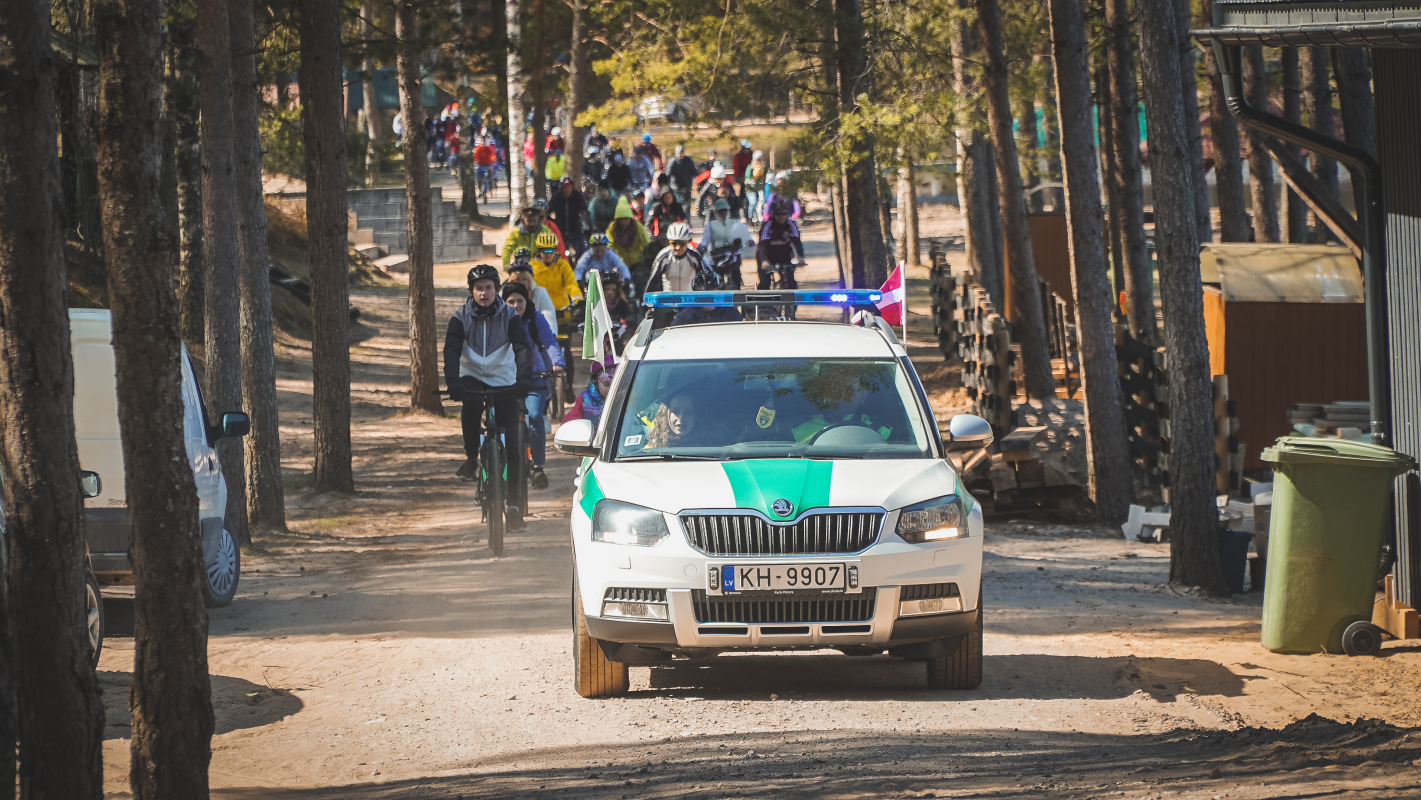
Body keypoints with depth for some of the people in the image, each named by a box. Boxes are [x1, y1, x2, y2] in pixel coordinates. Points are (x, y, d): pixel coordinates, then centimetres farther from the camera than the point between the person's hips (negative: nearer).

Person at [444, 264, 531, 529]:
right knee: (471, 405, -37)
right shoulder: (461, 318, -6)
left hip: (504, 381, 0)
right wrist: (453, 383, -35)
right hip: (473, 377, 0)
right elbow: (451, 350, -17)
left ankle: (514, 503, -1)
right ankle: (471, 457, -17)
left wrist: (523, 379, -36)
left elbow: (523, 347, -18)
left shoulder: (509, 317, -6)